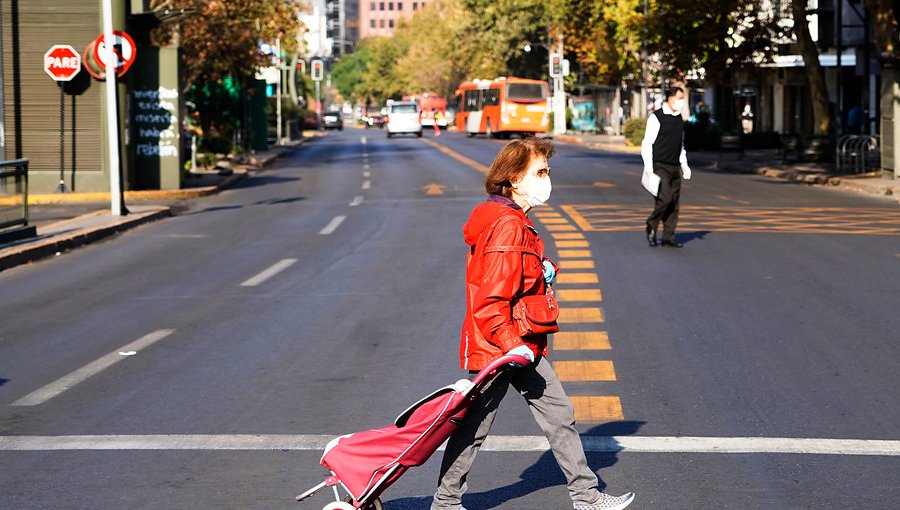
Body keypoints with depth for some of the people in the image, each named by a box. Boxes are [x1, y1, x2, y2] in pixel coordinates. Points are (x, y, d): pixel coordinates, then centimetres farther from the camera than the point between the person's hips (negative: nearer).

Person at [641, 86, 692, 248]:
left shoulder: (679, 118, 14)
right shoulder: (656, 118, -9)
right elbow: (647, 144, -9)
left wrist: (684, 164, 15)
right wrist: (648, 168, -14)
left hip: (674, 168, 7)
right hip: (660, 167, -7)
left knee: (674, 202, 4)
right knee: (665, 199, -17)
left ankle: (668, 237, 9)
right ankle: (651, 226, 5)